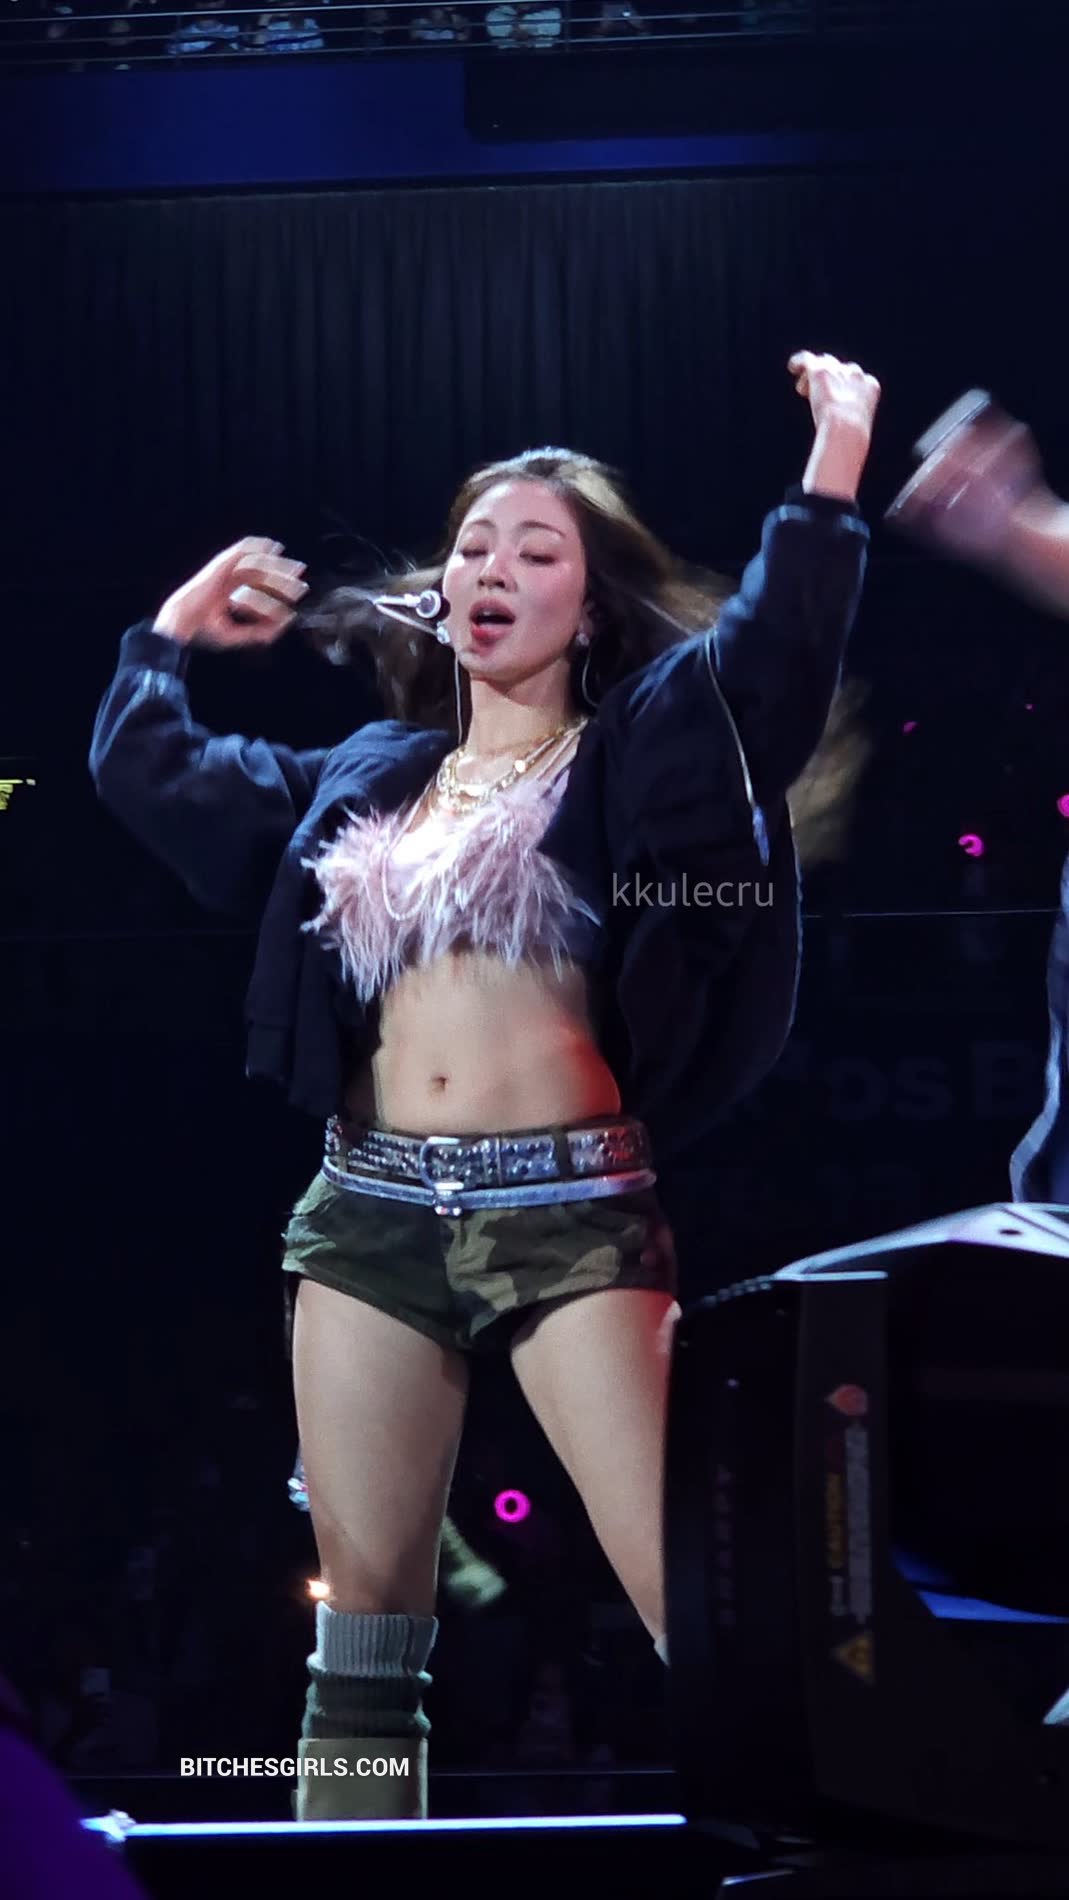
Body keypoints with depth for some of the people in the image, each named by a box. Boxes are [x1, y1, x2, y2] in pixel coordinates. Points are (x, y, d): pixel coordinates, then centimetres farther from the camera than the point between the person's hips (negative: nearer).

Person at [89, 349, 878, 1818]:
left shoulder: (638, 752, 4)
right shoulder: (366, 773, 17)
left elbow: (775, 651, -15)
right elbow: (148, 773, 25)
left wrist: (833, 470, -22)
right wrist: (174, 632, 27)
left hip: (572, 1210, -4)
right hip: (372, 1211, 5)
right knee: (366, 1615, 7)